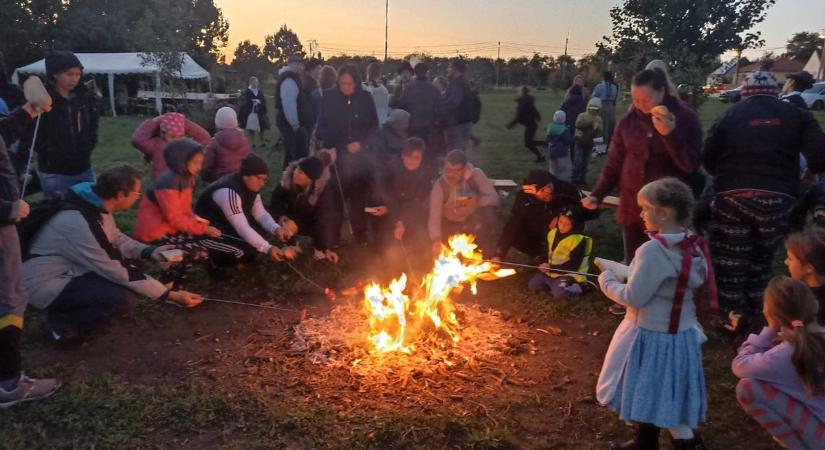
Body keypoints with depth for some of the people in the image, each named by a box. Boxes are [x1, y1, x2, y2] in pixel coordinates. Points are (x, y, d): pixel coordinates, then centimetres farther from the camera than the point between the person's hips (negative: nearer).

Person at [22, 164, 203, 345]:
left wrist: (149, 251, -4)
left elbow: (115, 238, 13)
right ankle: (62, 323, -2)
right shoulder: (79, 223, -31)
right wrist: (169, 294, -20)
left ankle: (78, 307, 9)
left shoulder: (96, 205, -5)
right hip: (44, 284, -9)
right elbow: (118, 273, -25)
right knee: (124, 298, -25)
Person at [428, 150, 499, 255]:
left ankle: (486, 253, -15)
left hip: (473, 220, 1)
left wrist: (478, 201, -43)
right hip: (450, 224, -1)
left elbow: (495, 198, -21)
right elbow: (434, 217, -28)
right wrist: (436, 239, -48)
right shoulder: (439, 186, -23)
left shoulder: (476, 174, -21)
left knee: (487, 211, -30)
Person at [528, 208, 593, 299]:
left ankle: (575, 288, -2)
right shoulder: (553, 233, 2)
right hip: (551, 270, 7)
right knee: (533, 284, -5)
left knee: (558, 293, -28)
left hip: (569, 273, -7)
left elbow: (573, 266, -21)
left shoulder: (578, 240, -21)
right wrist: (546, 265, -4)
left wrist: (551, 268, -22)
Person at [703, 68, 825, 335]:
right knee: (761, 262, 15)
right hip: (777, 199, 2)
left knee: (730, 262, 9)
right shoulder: (796, 115, 8)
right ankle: (754, 323, 20)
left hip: (733, 197, -1)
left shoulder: (730, 115, 6)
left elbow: (708, 157, 4)